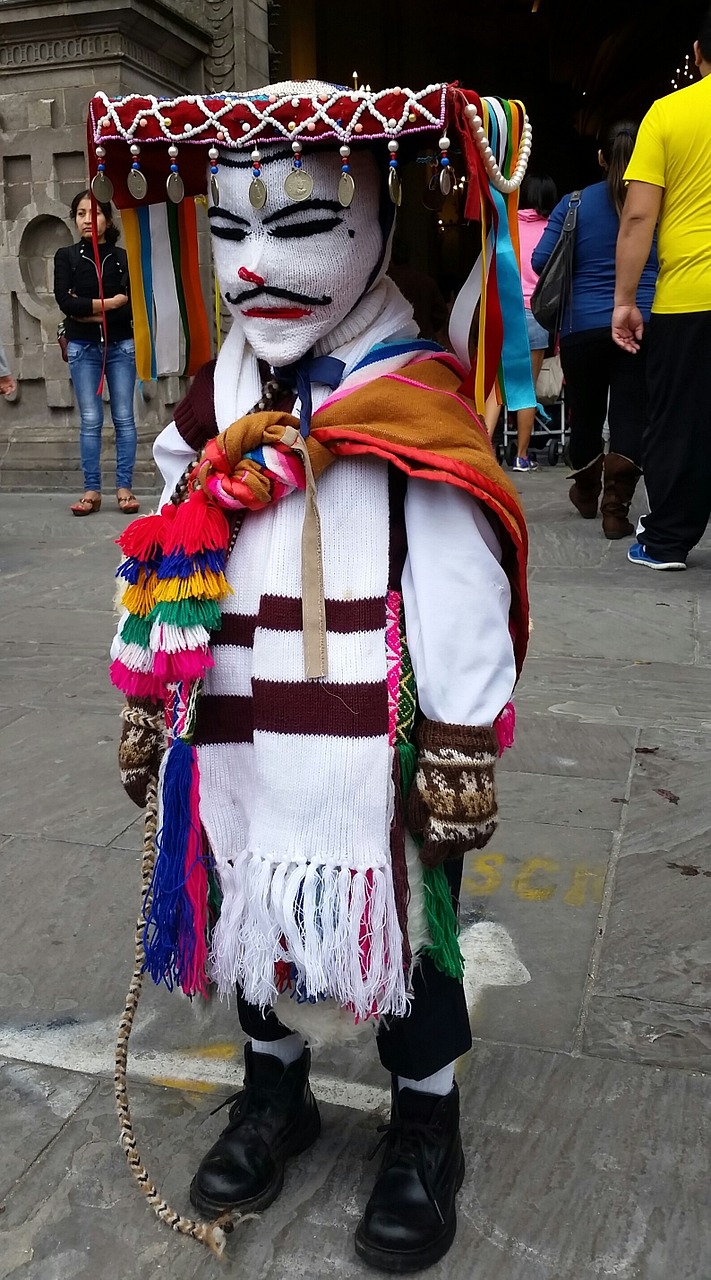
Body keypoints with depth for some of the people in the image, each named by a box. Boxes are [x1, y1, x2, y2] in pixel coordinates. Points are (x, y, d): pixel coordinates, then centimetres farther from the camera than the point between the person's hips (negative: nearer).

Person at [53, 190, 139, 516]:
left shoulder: (122, 257, 4)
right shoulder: (66, 256, 6)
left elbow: (132, 306, -8)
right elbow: (65, 301, -7)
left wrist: (88, 312, -10)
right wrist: (108, 303, -9)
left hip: (121, 345, 0)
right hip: (83, 348, 0)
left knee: (123, 418, 0)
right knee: (90, 420, 0)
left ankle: (124, 488, 4)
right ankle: (92, 490, 3)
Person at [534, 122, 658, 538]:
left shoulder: (574, 204, 2)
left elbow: (541, 261, -1)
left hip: (584, 326, 1)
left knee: (585, 411, 16)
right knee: (632, 414, -1)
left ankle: (587, 493, 34)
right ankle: (616, 508, -10)